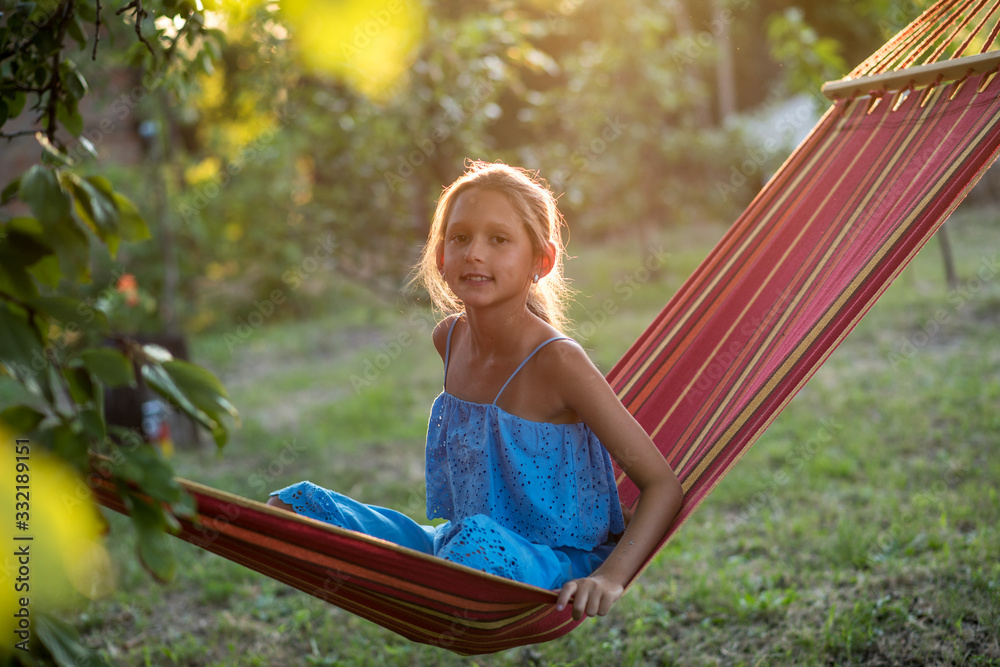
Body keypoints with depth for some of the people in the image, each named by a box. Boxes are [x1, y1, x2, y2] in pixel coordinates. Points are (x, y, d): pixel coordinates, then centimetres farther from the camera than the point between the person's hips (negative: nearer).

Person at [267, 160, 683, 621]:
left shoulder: (558, 361, -20)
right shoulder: (449, 337, 0)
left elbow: (664, 485, -17)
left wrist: (610, 576, -30)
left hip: (554, 571, -6)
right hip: (455, 549, 7)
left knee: (481, 540, -40)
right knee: (293, 506, -3)